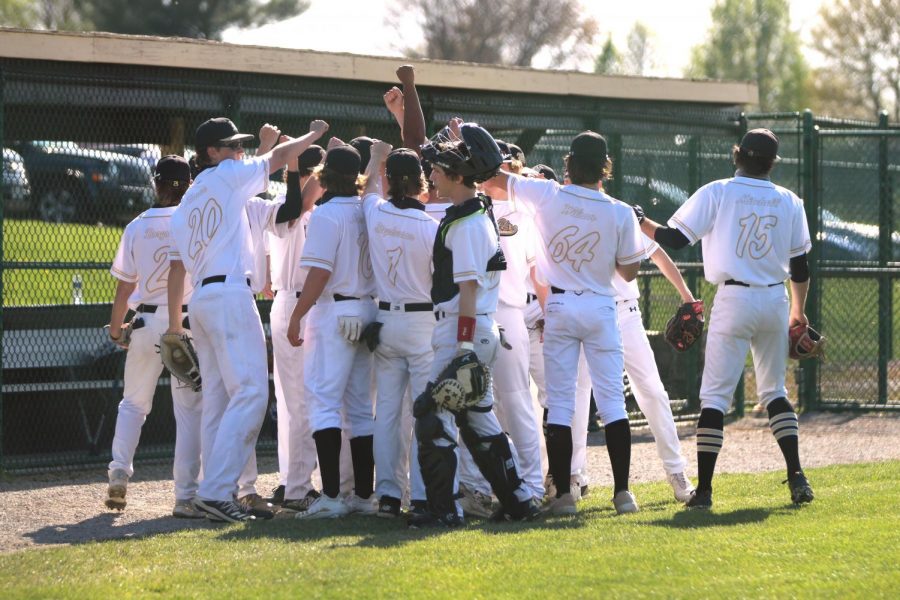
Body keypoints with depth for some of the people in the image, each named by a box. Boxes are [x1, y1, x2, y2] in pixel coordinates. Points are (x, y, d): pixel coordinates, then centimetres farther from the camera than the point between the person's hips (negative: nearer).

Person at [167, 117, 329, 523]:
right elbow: (279, 156, 6)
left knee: (217, 398, 10)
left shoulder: (185, 204, 21)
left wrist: (174, 321, 20)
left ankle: (216, 492, 8)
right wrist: (312, 136, 24)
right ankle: (215, 491, -24)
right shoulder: (226, 176, 1)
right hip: (230, 294, -9)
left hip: (200, 299, 9)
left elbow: (176, 265, 19)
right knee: (250, 390, -14)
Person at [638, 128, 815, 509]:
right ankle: (796, 476, 6)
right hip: (775, 301, 4)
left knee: (715, 395, -2)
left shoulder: (716, 194, -5)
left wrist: (640, 220, 8)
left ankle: (703, 490, -8)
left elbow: (675, 238, -8)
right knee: (774, 391, 18)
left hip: (734, 300, -4)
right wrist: (798, 311, 23)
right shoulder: (789, 202, 7)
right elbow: (800, 265, 11)